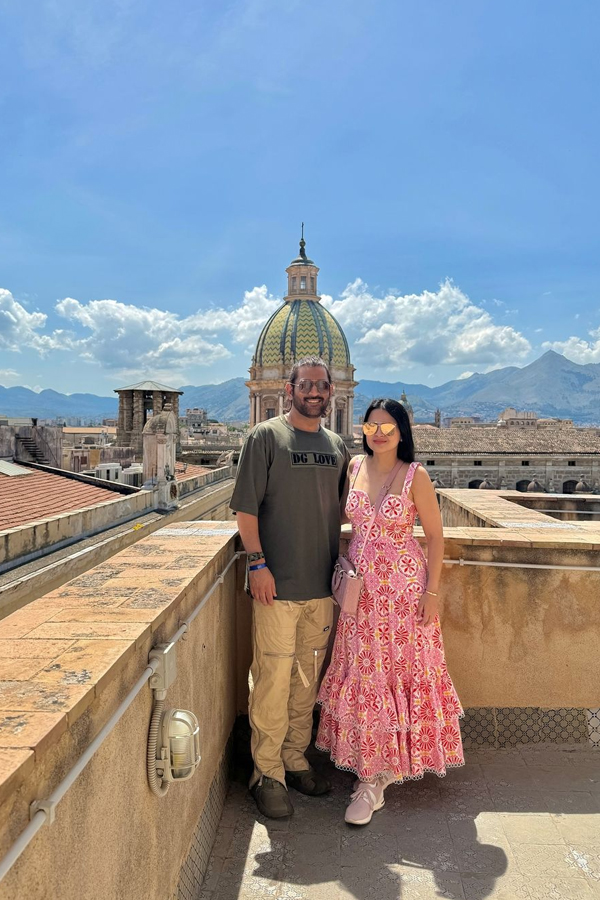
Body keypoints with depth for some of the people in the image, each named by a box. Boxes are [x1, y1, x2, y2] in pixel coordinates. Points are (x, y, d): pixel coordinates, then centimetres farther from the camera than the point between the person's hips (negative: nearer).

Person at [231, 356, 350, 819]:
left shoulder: (337, 446, 11)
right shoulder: (265, 437, -4)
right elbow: (246, 507, -8)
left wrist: (341, 565, 13)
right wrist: (257, 562, -14)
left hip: (323, 584, 5)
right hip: (277, 584, -5)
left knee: (308, 678, 15)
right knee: (273, 678, 0)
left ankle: (295, 759, 31)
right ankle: (267, 772, 17)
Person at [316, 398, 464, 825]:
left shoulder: (415, 476, -9)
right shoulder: (355, 467, 3)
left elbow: (435, 536, -6)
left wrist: (432, 590, -9)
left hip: (404, 587, -4)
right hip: (361, 586, 4)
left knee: (399, 673, 5)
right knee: (364, 674, 10)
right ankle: (372, 768, 28)